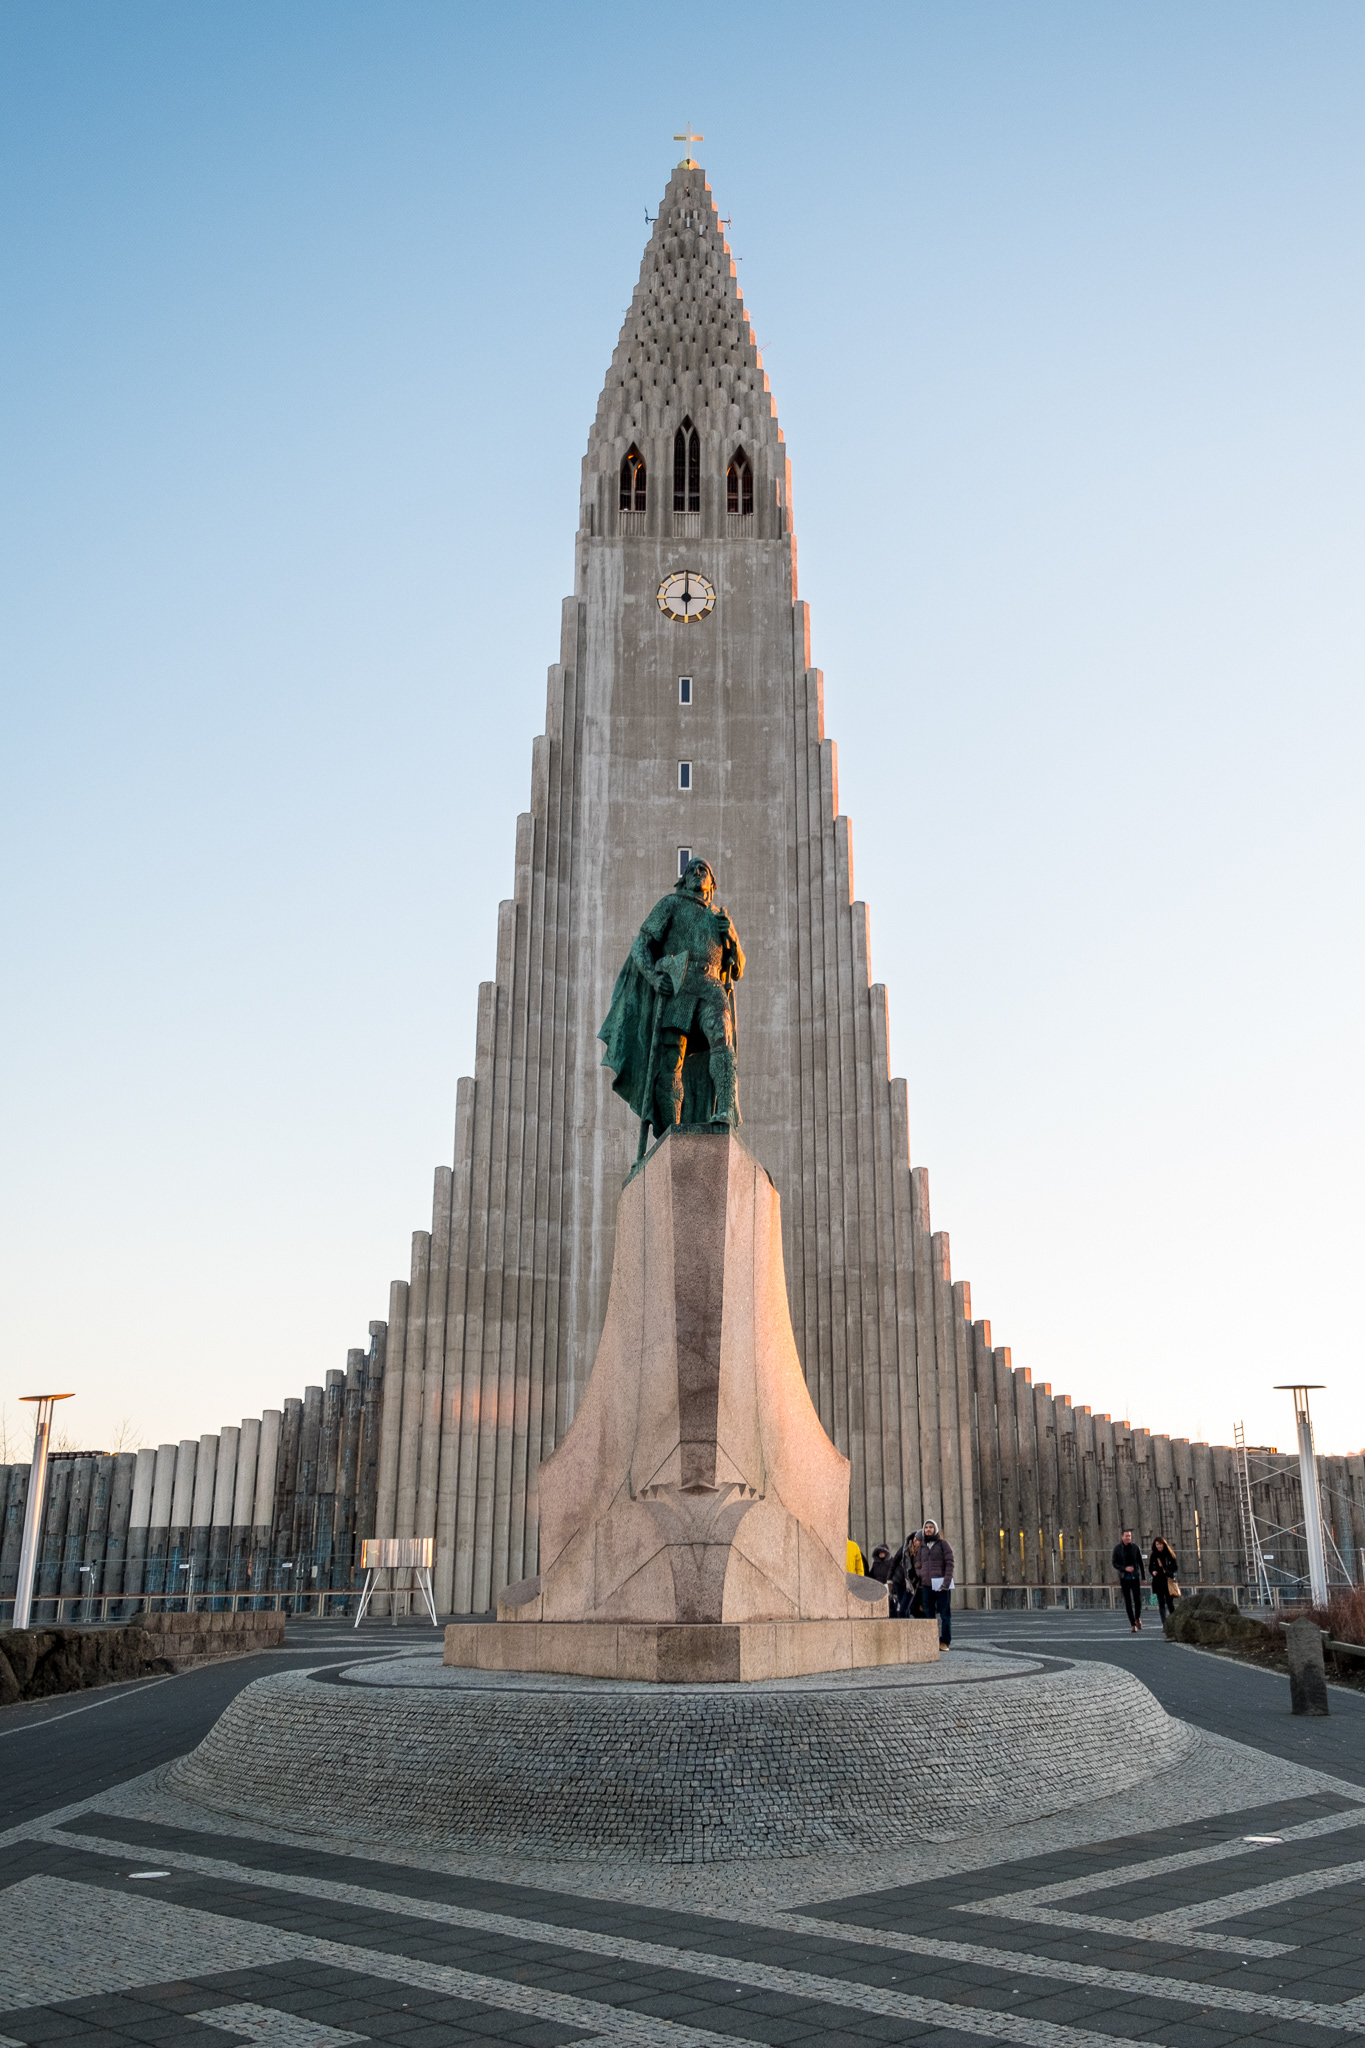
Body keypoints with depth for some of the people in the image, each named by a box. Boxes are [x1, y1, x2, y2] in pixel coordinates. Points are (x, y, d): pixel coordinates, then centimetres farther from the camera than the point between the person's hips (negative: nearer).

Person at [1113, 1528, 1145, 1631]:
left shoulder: (1135, 1547, 1)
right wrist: (1125, 1568, -17)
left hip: (1135, 1577, 0)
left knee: (1138, 1600, -9)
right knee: (1128, 1602, 1)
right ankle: (1133, 1624, 10)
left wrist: (1143, 1577, 6)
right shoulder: (1117, 1548, -2)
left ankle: (1137, 1618, 20)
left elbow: (1140, 1563, 6)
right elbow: (1114, 1563, -2)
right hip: (1124, 1578, 0)